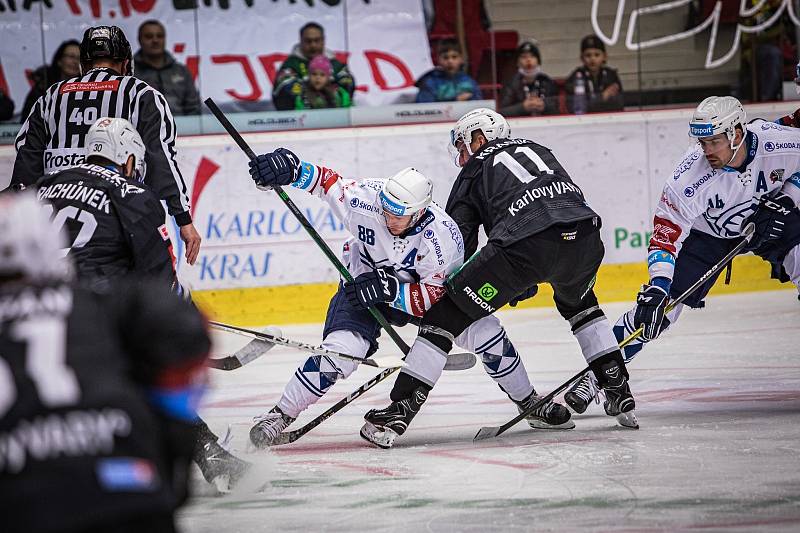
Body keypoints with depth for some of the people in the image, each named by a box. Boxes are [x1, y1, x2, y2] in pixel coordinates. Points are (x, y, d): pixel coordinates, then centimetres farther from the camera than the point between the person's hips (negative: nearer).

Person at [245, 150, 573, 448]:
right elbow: (326, 182, -19)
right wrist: (290, 169, -37)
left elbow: (429, 298, -28)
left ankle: (530, 404, 12)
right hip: (363, 288, -1)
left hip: (418, 290, 1)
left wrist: (389, 289, -43)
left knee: (484, 331, -11)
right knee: (339, 352, -26)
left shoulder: (443, 237, -31)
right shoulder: (367, 200, -30)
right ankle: (279, 416, -10)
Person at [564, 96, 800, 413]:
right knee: (657, 306, -10)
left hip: (773, 220, 1)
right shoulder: (691, 174, -32)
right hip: (706, 230, -1)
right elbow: (666, 232, -29)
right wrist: (658, 286, -39)